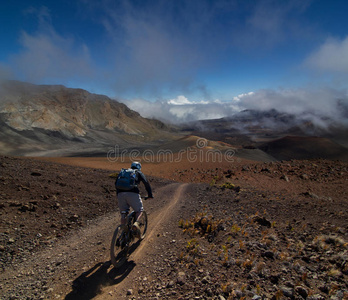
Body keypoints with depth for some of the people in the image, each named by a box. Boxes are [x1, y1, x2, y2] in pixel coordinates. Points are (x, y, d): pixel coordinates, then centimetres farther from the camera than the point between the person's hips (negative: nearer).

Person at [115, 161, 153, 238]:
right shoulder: (139, 173, 21)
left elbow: (116, 183, 28)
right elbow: (146, 183, 10)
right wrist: (150, 194, 16)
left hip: (121, 194, 4)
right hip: (133, 193, -3)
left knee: (123, 214, 14)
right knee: (139, 210, 13)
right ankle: (136, 223, -14)